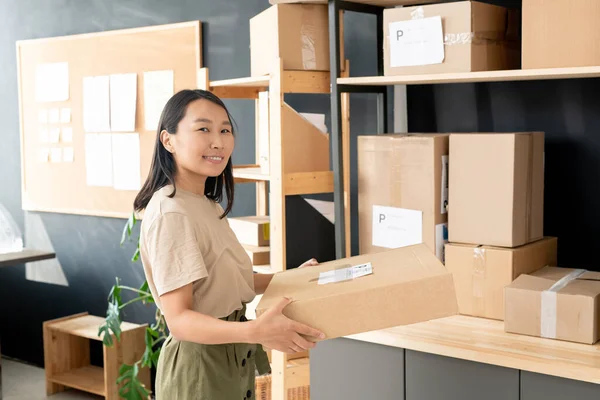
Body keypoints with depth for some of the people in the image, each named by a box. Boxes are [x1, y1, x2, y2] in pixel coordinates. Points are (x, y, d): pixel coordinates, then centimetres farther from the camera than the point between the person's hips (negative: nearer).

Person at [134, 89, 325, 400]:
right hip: (198, 365, -9)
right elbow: (179, 319, -27)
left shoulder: (209, 206, 7)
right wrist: (254, 331, -40)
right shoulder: (170, 213, -22)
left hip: (233, 362, 9)